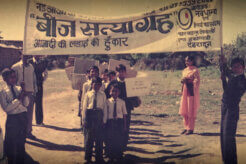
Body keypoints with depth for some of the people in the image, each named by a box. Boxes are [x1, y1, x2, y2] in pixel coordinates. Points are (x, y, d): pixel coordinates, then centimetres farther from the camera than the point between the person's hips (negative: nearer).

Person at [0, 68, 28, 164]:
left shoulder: (19, 89, 2)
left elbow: (26, 104, 1)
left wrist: (23, 96, -16)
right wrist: (18, 99, -18)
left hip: (23, 116, 4)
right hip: (12, 118, -4)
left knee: (21, 141, 17)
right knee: (11, 142, 9)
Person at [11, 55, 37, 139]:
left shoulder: (31, 67, 11)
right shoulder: (15, 67, -4)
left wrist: (35, 90, 11)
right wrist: (19, 84, -22)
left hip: (30, 93, 4)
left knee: (30, 113, 9)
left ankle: (28, 131, 20)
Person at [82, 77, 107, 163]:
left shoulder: (103, 95, 7)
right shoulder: (88, 94, 6)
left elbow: (105, 108, 6)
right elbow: (84, 107, 6)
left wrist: (104, 120, 1)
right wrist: (83, 120, 1)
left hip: (99, 116, 0)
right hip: (89, 115, 0)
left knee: (99, 137, 4)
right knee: (88, 137, 7)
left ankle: (99, 157, 16)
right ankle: (88, 157, 21)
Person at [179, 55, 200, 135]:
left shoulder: (195, 70, -8)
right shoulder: (185, 70, 15)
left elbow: (197, 81, -13)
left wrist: (188, 81, -21)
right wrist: (182, 81, 3)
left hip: (192, 93, -7)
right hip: (185, 92, 7)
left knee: (191, 111, -2)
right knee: (184, 111, 8)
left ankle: (191, 129, 5)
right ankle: (186, 127, 19)